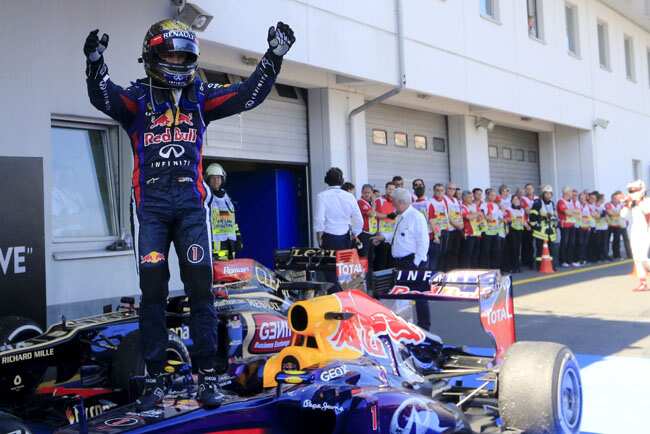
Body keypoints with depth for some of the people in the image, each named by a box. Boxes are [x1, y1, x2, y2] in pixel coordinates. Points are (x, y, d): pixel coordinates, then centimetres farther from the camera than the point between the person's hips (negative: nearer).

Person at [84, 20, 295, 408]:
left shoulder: (200, 97, 12)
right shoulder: (137, 98, 6)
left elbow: (247, 95, 3)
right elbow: (103, 98, -13)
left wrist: (273, 58, -6)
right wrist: (96, 64, -33)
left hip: (191, 201, 1)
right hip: (150, 203, -1)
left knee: (201, 286, -3)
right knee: (153, 289, 0)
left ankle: (208, 375, 4)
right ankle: (155, 377, 10)